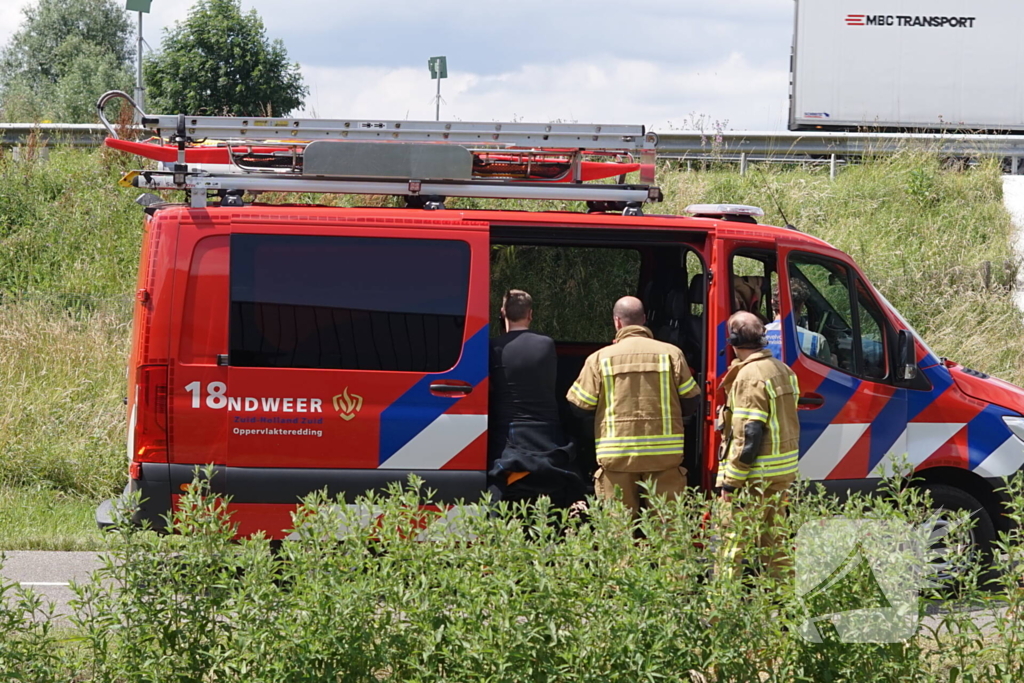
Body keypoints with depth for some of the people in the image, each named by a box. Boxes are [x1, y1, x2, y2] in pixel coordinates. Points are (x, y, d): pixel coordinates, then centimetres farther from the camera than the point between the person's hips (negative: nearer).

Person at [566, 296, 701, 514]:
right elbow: (691, 401, 6)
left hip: (616, 455, -1)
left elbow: (579, 404, 3)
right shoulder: (671, 354, 2)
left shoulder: (599, 359, 0)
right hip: (663, 454, 1)